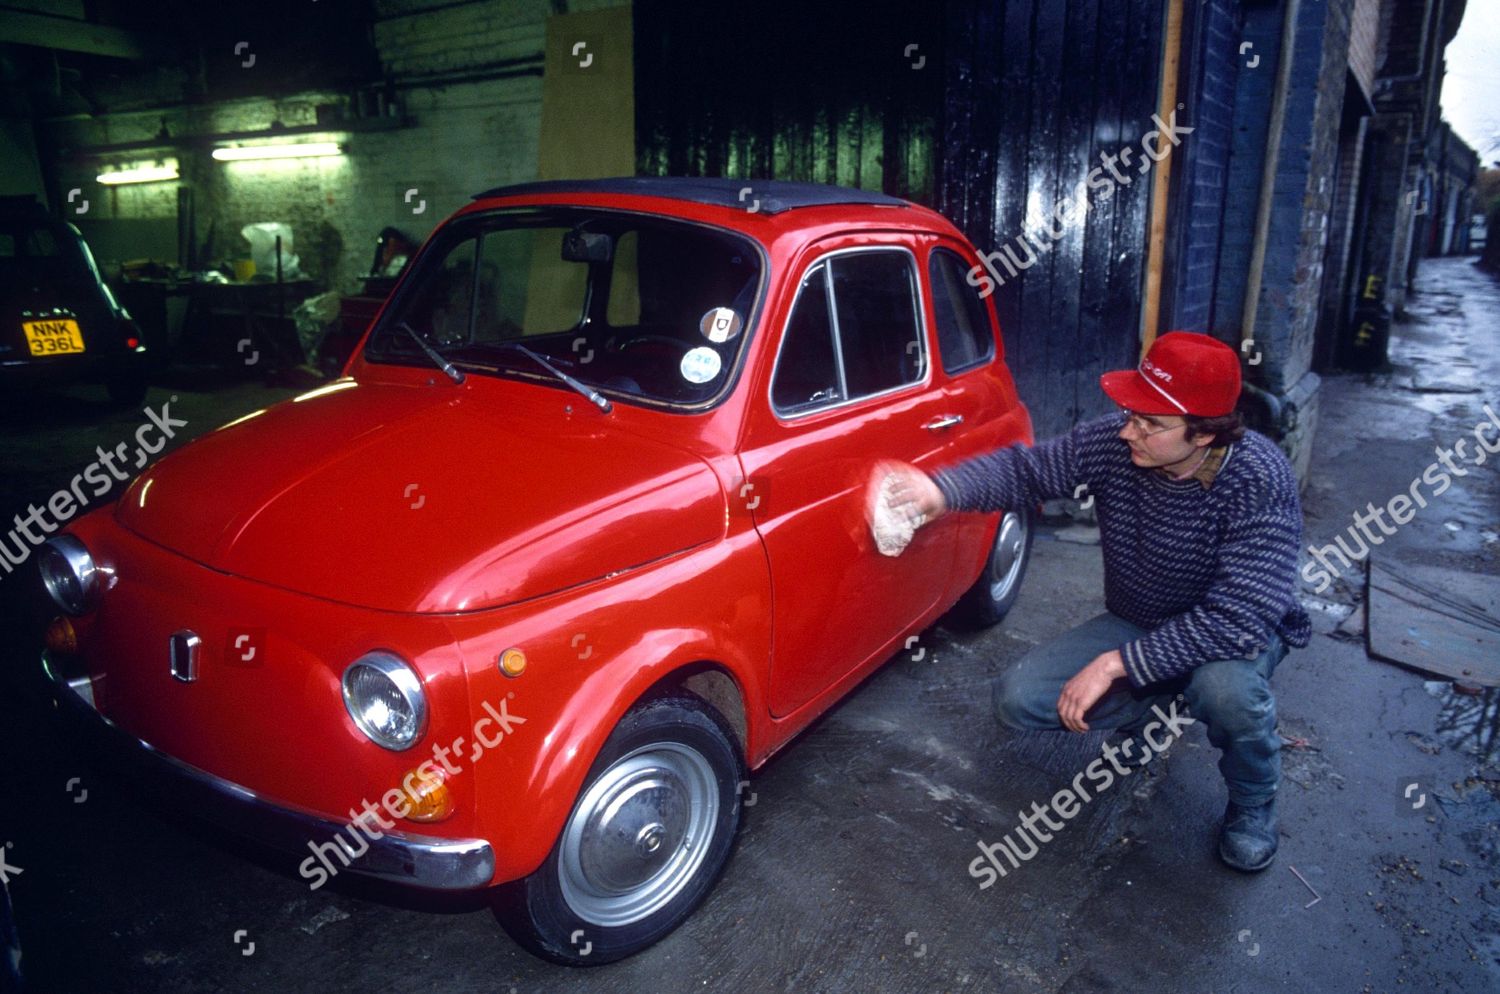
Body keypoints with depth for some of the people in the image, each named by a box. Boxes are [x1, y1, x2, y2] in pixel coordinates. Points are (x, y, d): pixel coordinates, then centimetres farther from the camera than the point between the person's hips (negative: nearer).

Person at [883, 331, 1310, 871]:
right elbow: (1023, 468, -12)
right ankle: (1152, 708, 17)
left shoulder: (1260, 480, -31)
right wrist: (941, 491, -33)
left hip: (1231, 634, -4)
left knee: (1225, 686, -40)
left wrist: (1117, 664, -37)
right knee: (1018, 700, -12)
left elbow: (1237, 617, -36)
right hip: (1138, 624, 4)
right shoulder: (1113, 442, -20)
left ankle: (1253, 801, -3)